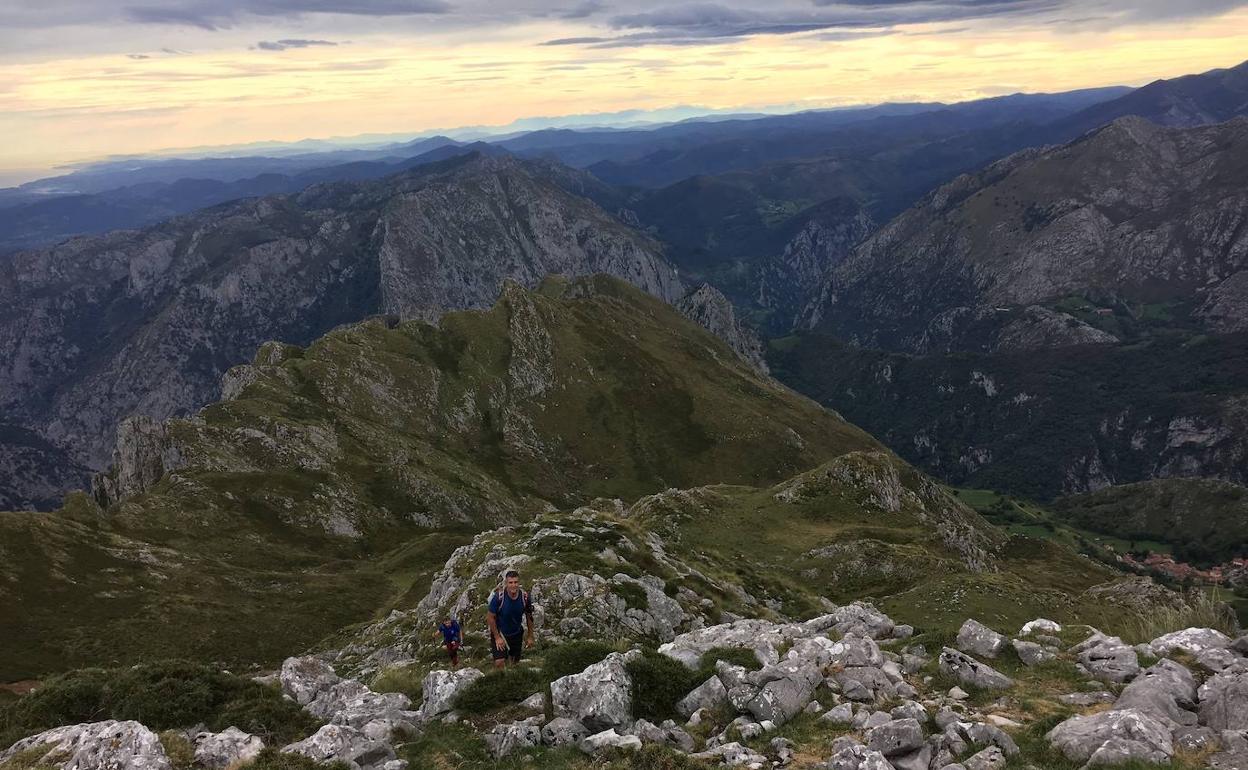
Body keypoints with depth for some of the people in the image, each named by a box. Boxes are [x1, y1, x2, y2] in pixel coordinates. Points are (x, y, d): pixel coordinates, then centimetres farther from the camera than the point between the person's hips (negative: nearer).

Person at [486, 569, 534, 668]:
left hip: (517, 634, 3)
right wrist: (497, 637, -14)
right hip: (500, 633, -3)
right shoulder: (499, 596, -26)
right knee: (499, 663, -17)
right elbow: (490, 617, -15)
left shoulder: (525, 596, -17)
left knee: (515, 663, 12)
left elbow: (529, 616, -1)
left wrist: (530, 636, 3)